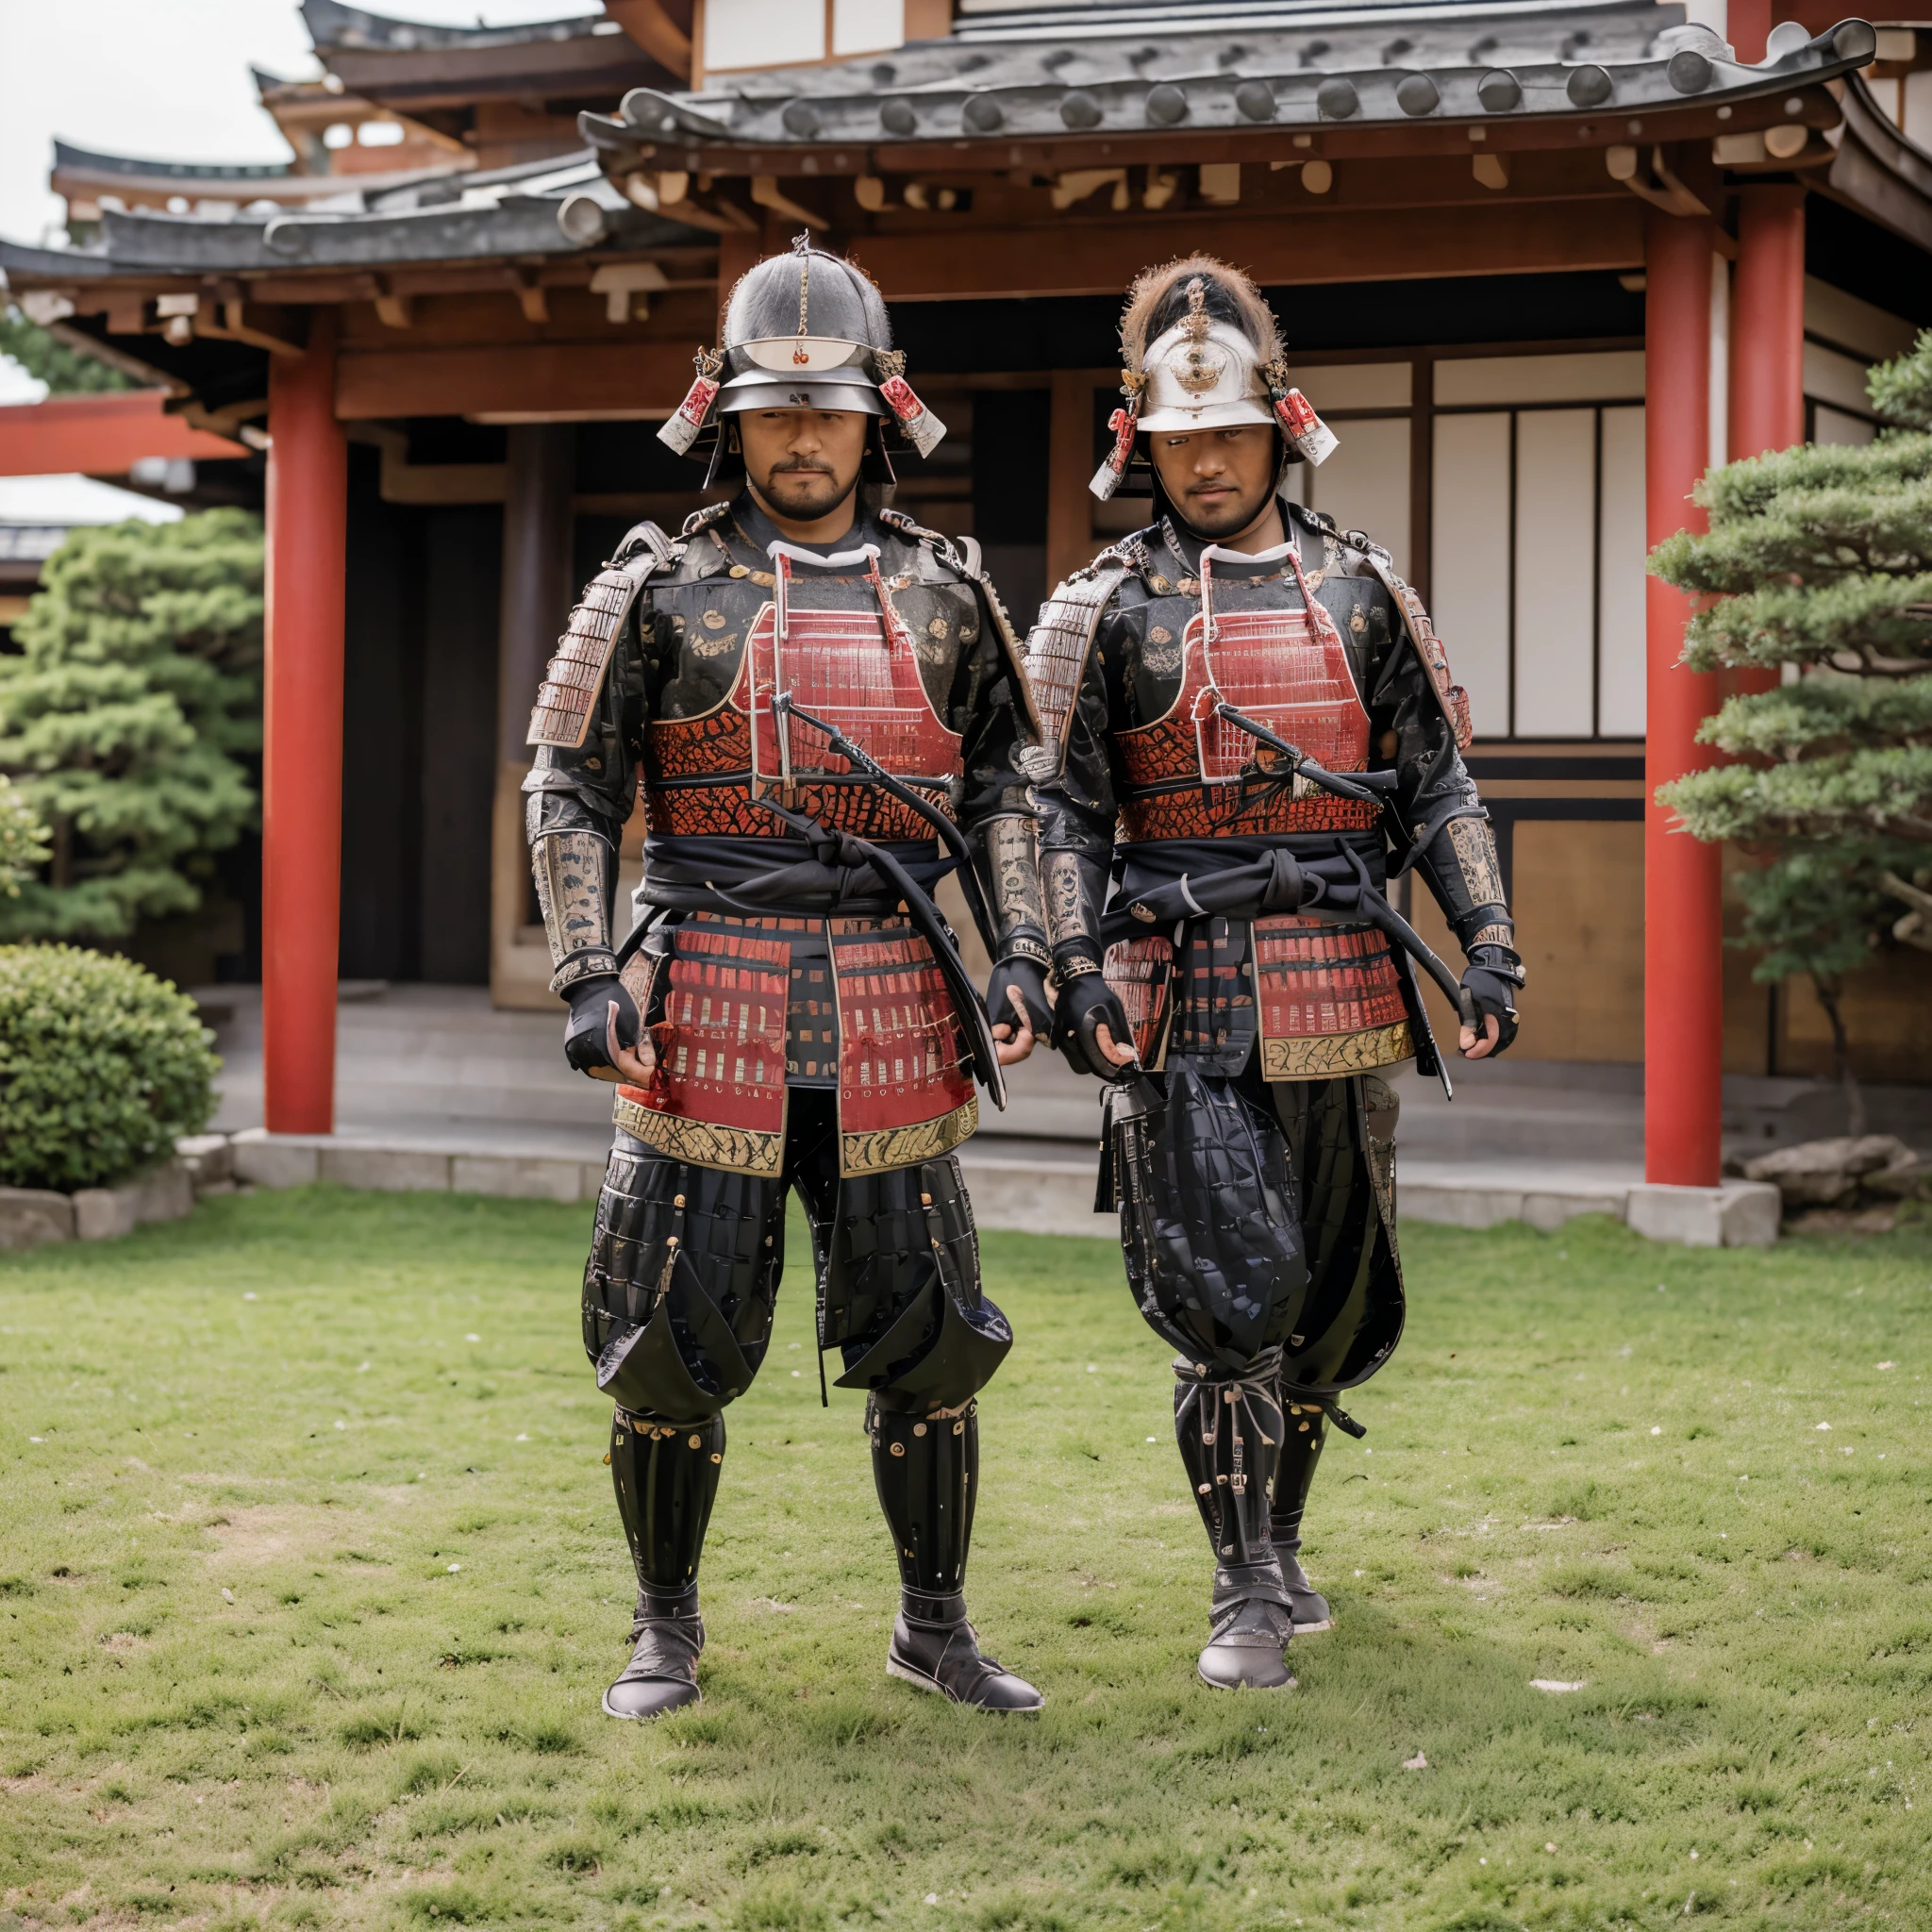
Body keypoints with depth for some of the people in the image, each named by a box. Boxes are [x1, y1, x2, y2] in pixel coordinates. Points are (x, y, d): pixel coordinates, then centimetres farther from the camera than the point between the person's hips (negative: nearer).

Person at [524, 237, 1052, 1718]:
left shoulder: (945, 595, 10)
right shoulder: (659, 589, 3)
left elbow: (1000, 790, 15)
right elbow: (571, 789, 2)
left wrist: (1021, 954, 2)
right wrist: (590, 974, -7)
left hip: (893, 1014, 2)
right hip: (709, 1010, -2)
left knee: (929, 1341, 5)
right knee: (674, 1346, 3)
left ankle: (936, 1627, 21)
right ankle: (667, 1628, 21)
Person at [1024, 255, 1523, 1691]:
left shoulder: (1362, 591, 9)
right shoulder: (1105, 608, 2)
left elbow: (1439, 787, 10)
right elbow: (1065, 812, 0)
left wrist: (1487, 945, 0)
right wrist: (1075, 969, -13)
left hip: (1345, 993, 3)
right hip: (1183, 1004, -3)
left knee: (1341, 1299, 11)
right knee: (1233, 1298, -9)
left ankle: (1279, 1534, 32)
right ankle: (1247, 1596, 2)